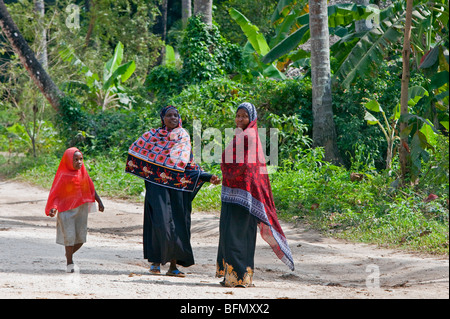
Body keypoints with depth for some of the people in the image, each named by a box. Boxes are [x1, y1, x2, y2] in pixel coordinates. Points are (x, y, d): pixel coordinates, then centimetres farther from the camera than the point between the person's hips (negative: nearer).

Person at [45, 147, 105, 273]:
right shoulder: (63, 176, -11)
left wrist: (99, 202, 4)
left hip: (81, 209, 5)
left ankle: (69, 254, 33)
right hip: (66, 211, -5)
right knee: (69, 236, -10)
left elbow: (91, 189, 12)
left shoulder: (83, 173, 3)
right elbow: (55, 195, -9)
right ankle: (70, 263, 5)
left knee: (81, 238, 6)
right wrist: (53, 208, -23)